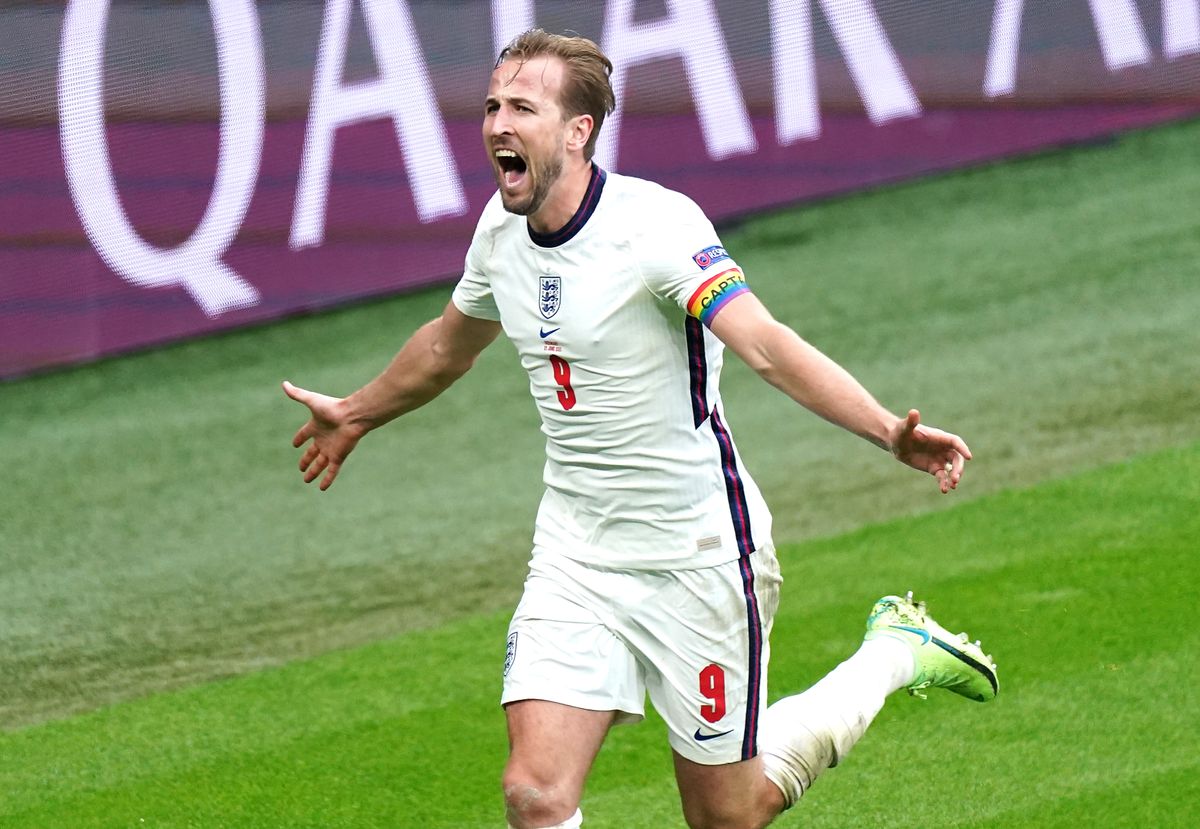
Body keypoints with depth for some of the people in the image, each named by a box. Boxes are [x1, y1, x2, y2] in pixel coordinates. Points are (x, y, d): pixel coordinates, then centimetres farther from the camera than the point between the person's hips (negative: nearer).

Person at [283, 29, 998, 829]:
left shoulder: (654, 224, -20)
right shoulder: (502, 229, 1)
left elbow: (764, 343, -34)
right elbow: (451, 343, 24)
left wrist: (889, 431, -50)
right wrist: (357, 414, 41)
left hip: (697, 554, -6)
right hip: (575, 553, 6)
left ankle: (894, 653, 29)